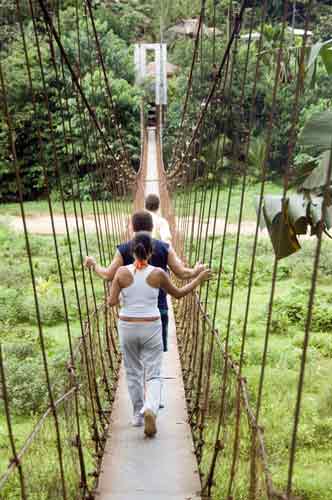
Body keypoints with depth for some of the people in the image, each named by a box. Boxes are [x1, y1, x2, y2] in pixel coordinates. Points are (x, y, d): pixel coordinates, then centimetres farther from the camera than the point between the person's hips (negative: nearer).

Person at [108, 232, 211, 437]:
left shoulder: (122, 272, -9)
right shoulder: (158, 273, -10)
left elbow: (112, 302, -9)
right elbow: (178, 293, 4)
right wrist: (199, 279, 14)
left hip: (127, 328, 2)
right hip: (151, 329, -1)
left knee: (133, 372, 19)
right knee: (153, 375, 7)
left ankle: (138, 414, 27)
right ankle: (150, 409, -19)